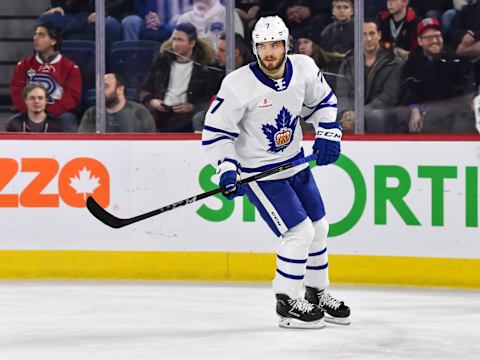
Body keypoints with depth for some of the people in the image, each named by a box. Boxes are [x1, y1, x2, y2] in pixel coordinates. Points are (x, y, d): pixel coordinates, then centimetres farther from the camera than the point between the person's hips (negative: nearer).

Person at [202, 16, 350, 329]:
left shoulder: (304, 68, -11)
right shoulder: (239, 85, -25)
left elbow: (323, 100, 10)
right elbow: (215, 131, -17)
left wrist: (328, 133, -3)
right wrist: (227, 169, -26)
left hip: (295, 162, 7)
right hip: (258, 172, -7)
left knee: (319, 227, 16)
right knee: (299, 233, -12)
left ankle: (317, 294, 35)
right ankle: (288, 303, 4)